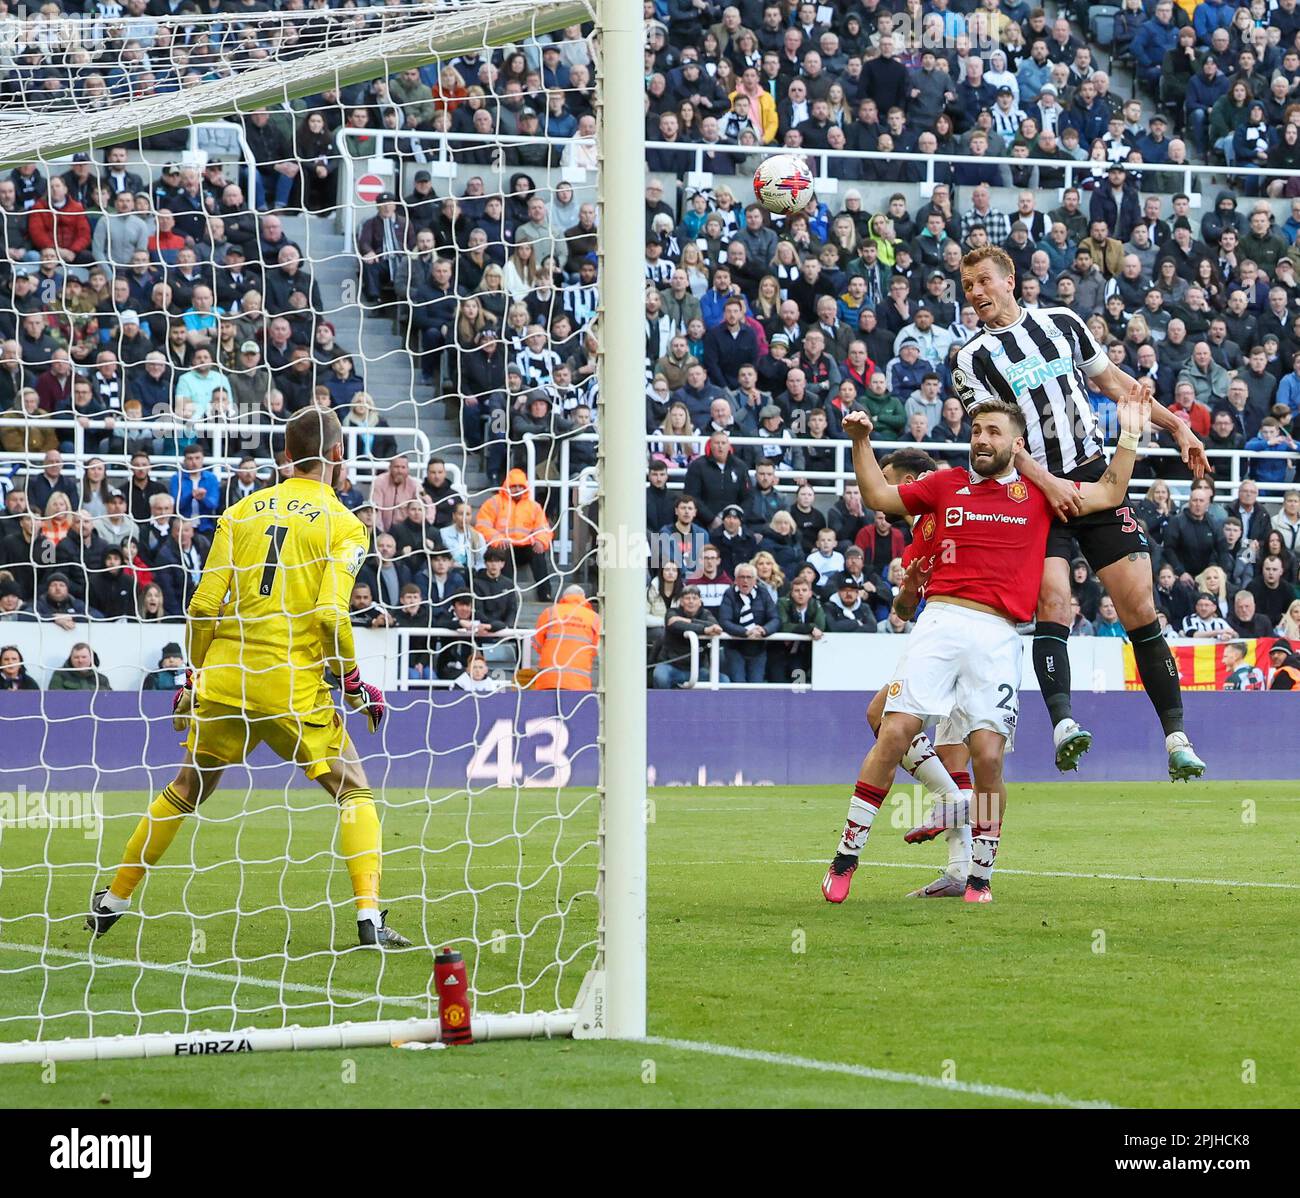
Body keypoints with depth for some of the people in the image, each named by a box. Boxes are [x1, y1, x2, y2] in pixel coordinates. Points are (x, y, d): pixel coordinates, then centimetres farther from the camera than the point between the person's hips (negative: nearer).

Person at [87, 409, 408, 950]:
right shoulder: (345, 525, -1)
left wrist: (192, 677, 17)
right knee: (355, 791, 7)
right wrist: (354, 682, 2)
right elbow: (330, 615, -12)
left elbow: (204, 604, 5)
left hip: (224, 681, 4)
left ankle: (112, 901, 28)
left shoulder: (242, 511, 9)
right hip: (295, 690, -4)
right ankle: (369, 918, -8)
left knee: (184, 790, 20)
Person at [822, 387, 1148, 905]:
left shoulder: (1037, 493, 14)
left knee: (988, 754, -9)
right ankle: (847, 853, -4)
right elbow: (879, 496, 25)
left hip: (998, 638, 0)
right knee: (895, 732, -13)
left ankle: (981, 874, 6)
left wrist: (1129, 434, 12)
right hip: (940, 623, 0)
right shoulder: (947, 484, 16)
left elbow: (1110, 494, 17)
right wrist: (861, 443, 15)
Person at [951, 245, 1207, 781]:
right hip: (1036, 491, -2)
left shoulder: (1061, 322, 11)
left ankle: (1176, 735, -1)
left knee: (1140, 608, -3)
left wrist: (1176, 425, 19)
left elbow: (1112, 381, 22)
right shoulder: (972, 358, 1)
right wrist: (1047, 484, -19)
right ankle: (1062, 723, -28)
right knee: (1051, 601, -21)